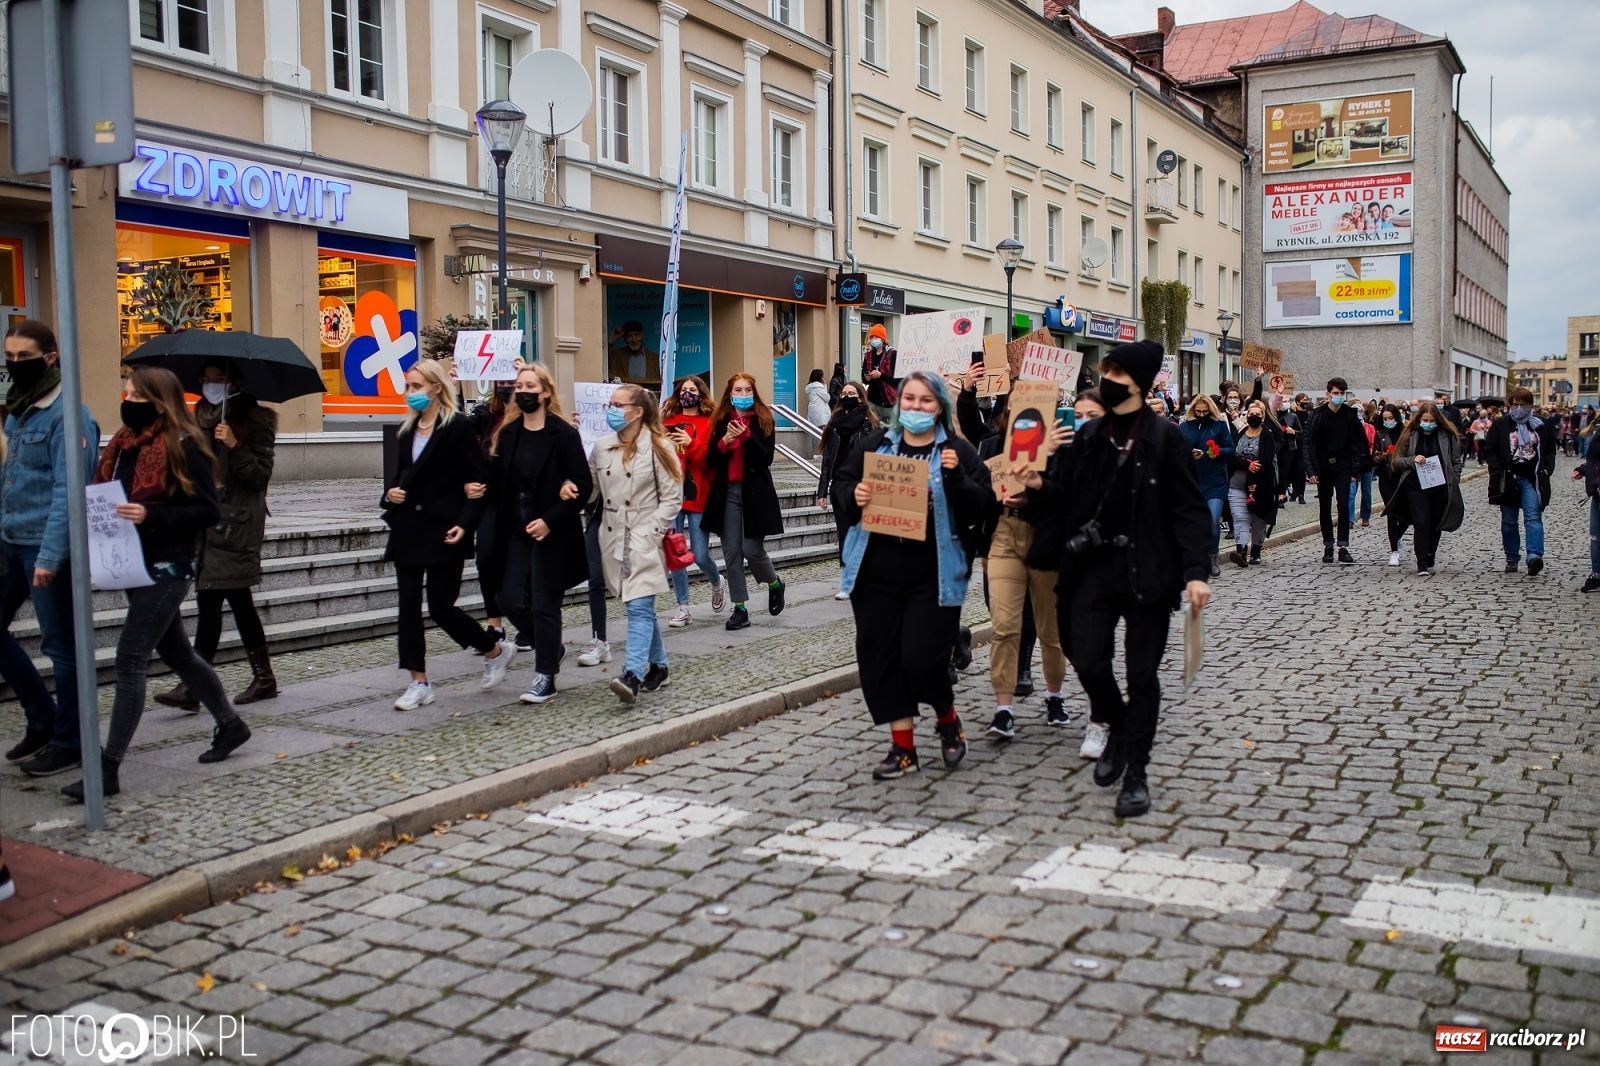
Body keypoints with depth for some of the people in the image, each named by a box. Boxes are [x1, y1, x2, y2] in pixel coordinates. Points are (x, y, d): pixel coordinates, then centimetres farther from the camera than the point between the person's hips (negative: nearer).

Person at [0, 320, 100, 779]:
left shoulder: (67, 414, -14)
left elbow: (68, 490, -20)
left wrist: (49, 555, -24)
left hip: (46, 547, -9)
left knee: (60, 645, 2)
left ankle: (69, 742, 15)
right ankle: (42, 718, 29)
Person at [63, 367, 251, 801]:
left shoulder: (182, 447, -14)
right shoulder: (125, 443, 8)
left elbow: (209, 510, -16)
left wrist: (150, 515, -26)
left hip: (167, 568, -9)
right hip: (136, 565, 9)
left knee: (130, 661, -8)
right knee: (176, 652, 19)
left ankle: (108, 769, -3)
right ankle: (230, 724, 37)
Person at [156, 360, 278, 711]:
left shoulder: (255, 421, -4)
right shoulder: (202, 420, 15)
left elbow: (261, 474, -10)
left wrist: (235, 446, -22)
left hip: (236, 526, -7)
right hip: (208, 522, 7)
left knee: (210, 600, -12)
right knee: (238, 600, 12)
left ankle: (192, 687, -11)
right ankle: (263, 678, 21)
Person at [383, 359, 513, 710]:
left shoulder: (457, 428, -8)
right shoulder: (408, 430, 13)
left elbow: (479, 480, -9)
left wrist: (464, 523, -18)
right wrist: (390, 490, 0)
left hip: (443, 532, -7)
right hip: (408, 530, 7)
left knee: (441, 608, -4)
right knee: (408, 606, 3)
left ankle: (495, 650, 20)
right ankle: (419, 683, 11)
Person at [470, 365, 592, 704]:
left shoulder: (564, 434, -9)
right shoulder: (505, 434, 7)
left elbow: (583, 486, -12)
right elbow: (491, 485, 8)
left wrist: (550, 521, -20)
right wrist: (467, 524, 1)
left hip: (552, 536, -5)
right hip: (514, 533, 5)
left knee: (544, 605, -1)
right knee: (512, 600, 3)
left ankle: (545, 677, 11)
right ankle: (552, 650, 28)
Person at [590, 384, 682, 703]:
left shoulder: (658, 447, -6)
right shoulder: (601, 447, 8)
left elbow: (673, 497, -6)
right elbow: (592, 488, 17)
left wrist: (650, 532, -13)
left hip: (646, 541, -5)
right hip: (614, 540, 5)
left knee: (639, 608, -13)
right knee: (642, 608, 13)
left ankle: (632, 675, -22)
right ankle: (658, 665, 27)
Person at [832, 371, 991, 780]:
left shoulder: (957, 451, 0)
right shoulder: (875, 444, 7)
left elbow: (984, 506, -6)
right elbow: (839, 483, 11)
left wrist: (956, 476, -22)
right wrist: (853, 495, -11)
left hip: (933, 577, -3)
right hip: (876, 574, 4)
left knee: (921, 658, -8)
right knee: (879, 656, 5)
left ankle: (948, 719, 24)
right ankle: (903, 747, 18)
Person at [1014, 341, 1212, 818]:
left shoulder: (1165, 437, -5)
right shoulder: (1089, 435, 9)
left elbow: (1189, 509, -8)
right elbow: (1068, 496, 12)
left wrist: (1196, 571, -17)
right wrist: (1039, 486, -9)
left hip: (1147, 571, -4)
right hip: (1095, 566, 4)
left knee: (1141, 672, 3)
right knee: (1088, 662, -1)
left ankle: (1136, 772, 15)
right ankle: (1119, 730, 29)